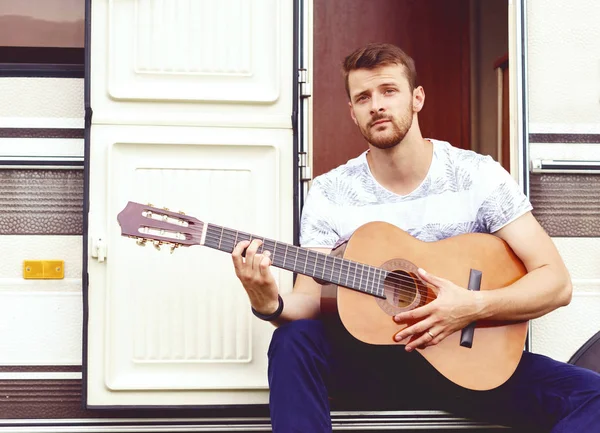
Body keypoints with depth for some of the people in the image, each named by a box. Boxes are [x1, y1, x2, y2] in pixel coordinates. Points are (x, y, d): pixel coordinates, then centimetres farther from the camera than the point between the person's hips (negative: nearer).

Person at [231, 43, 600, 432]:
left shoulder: (479, 175, -4)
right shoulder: (329, 193, -1)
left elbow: (556, 282, -7)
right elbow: (311, 297, -6)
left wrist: (473, 307, -23)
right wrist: (271, 305, -29)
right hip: (370, 359, 0)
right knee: (294, 339, -31)